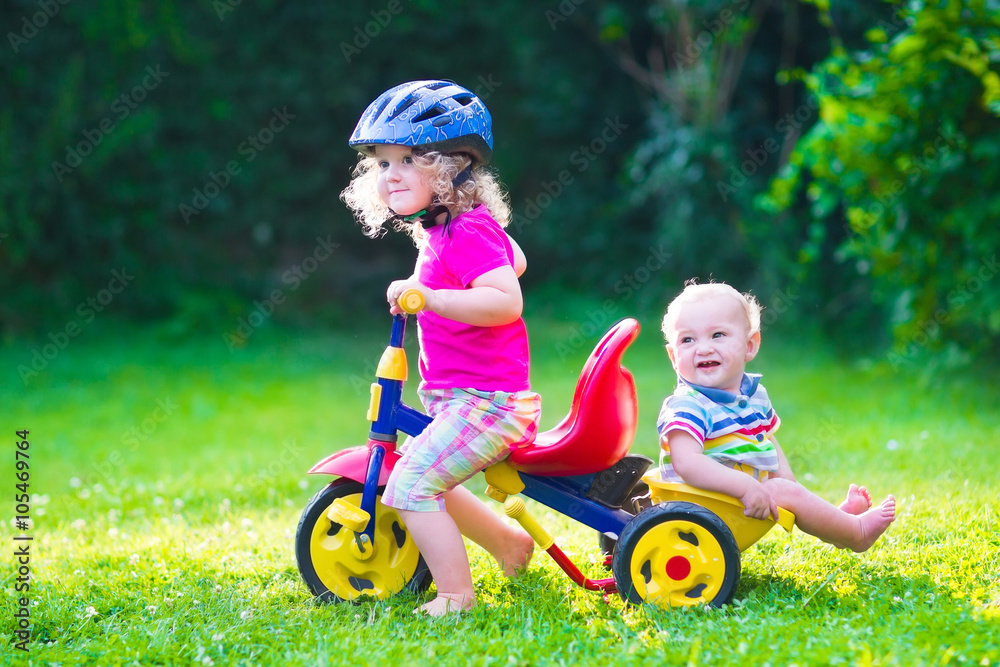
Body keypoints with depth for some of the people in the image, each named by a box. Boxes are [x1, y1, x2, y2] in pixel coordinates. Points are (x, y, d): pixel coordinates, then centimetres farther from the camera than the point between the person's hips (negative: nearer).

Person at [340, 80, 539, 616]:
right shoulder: (439, 229, 14)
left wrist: (432, 297, -35)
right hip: (458, 399, 11)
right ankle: (509, 542, 33)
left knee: (409, 485, -18)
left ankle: (455, 594, -12)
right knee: (425, 480, 22)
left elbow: (506, 300, -32)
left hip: (487, 402, -11)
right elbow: (516, 261, 32)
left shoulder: (467, 232, -17)